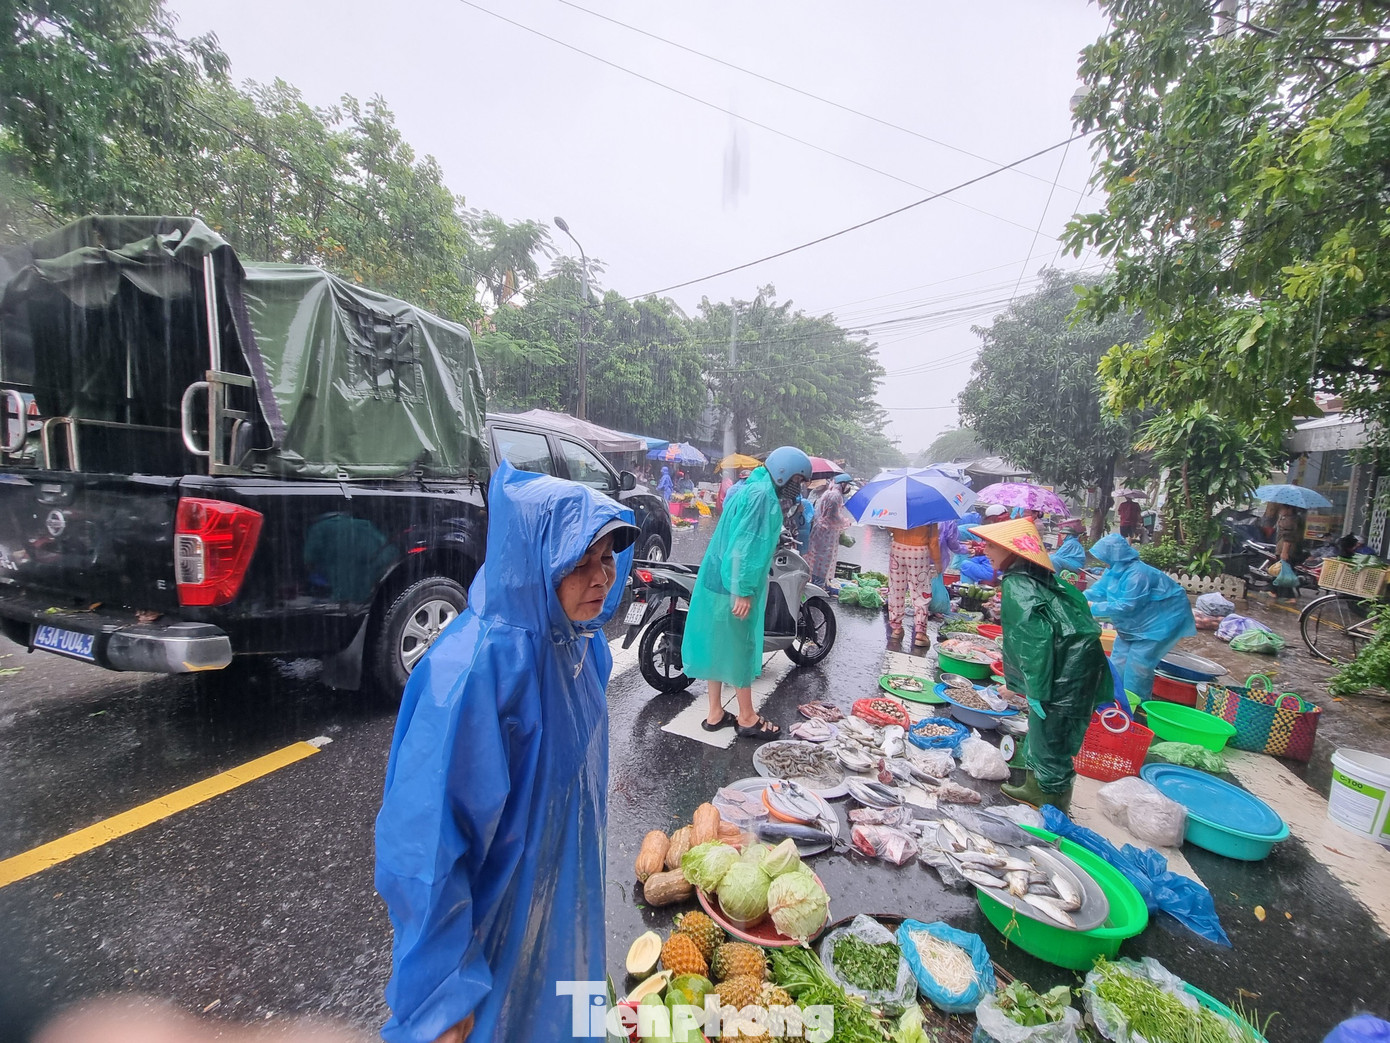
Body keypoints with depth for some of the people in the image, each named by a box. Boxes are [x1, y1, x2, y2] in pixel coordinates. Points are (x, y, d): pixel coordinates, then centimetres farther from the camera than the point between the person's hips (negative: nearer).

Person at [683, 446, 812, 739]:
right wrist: (744, 591, -24)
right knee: (739, 648, 4)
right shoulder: (762, 495, -17)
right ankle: (746, 717, 21)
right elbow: (745, 545, -25)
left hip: (717, 581, 10)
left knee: (719, 646, 15)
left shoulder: (750, 489, 14)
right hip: (733, 587, -10)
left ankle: (715, 713, 27)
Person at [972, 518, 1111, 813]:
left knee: (1050, 747, 7)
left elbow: (1037, 639, -26)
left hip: (1064, 680, -9)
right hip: (1076, 671, 9)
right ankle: (1035, 788, 42)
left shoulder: (1017, 585, -19)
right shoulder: (1037, 579, 8)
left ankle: (1054, 810, 23)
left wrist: (1037, 691, -21)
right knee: (1040, 736, 24)